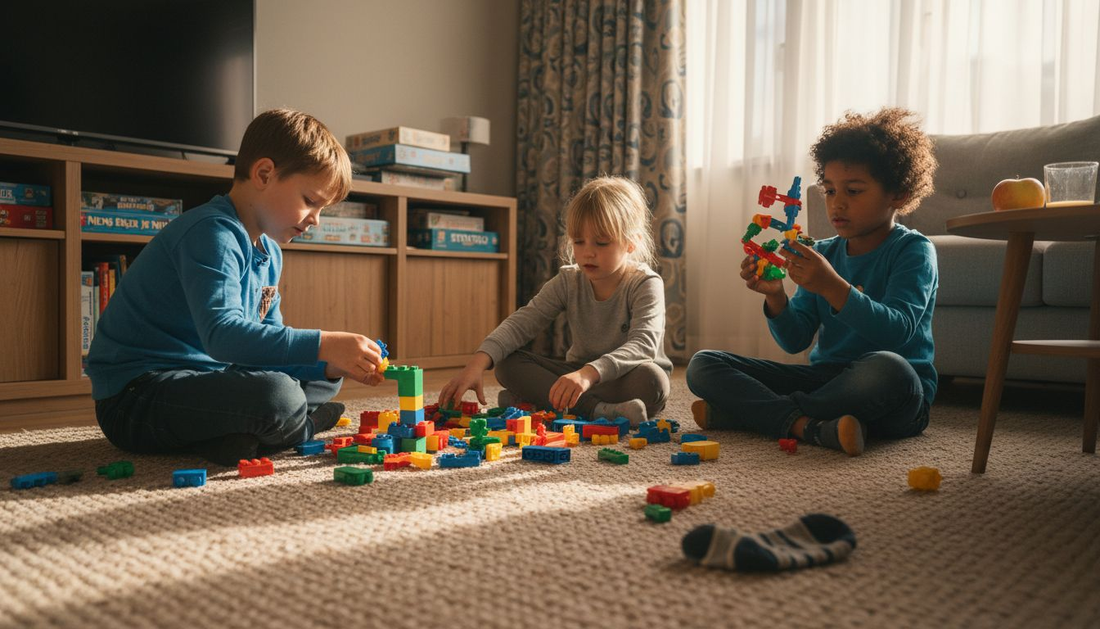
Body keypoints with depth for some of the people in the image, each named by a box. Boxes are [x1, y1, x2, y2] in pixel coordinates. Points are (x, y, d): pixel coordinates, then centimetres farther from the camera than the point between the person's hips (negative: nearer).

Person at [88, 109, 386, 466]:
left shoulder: (268, 252, 11)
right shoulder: (211, 233, -20)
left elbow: (269, 339, 13)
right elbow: (222, 335, -34)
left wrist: (330, 365, -3)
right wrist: (323, 345, -35)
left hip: (202, 378, 10)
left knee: (322, 381, 16)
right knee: (275, 395, -34)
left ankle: (239, 436, -5)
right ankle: (301, 428, -1)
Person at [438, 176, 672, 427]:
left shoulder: (646, 285, -16)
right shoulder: (568, 282, -4)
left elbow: (643, 345, -31)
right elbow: (522, 321, -13)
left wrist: (590, 372, -49)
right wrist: (478, 362, -31)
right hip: (581, 374, 4)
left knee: (652, 380, -38)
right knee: (507, 363, -17)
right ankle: (595, 410, -32)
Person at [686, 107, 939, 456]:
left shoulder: (913, 250, -4)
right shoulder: (823, 253, 10)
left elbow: (896, 331, -21)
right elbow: (795, 341, 4)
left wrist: (832, 286, -33)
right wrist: (775, 296, -16)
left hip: (897, 399, -4)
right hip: (825, 379, 5)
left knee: (886, 367, -43)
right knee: (703, 365, -6)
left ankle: (745, 411, -25)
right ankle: (809, 425, -28)